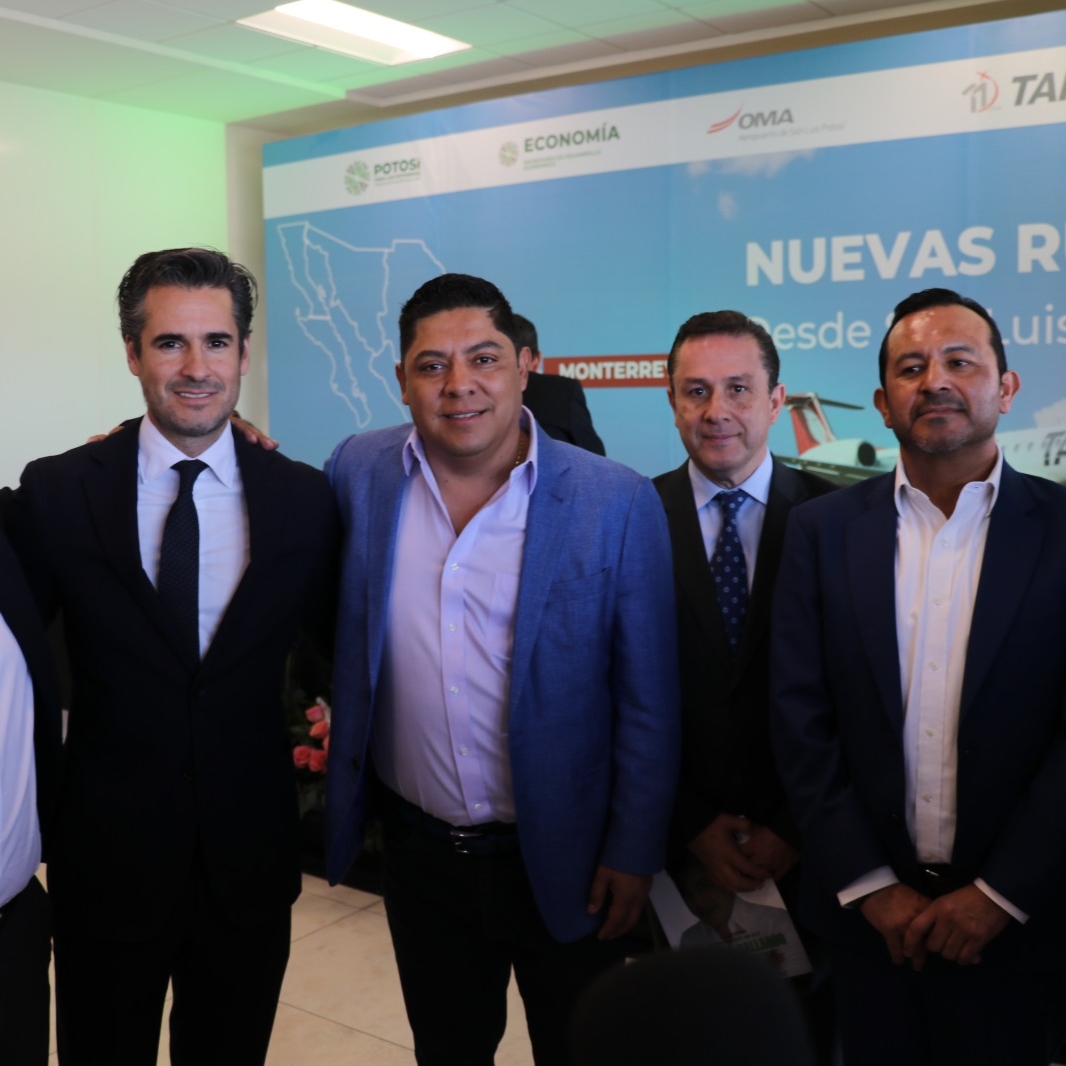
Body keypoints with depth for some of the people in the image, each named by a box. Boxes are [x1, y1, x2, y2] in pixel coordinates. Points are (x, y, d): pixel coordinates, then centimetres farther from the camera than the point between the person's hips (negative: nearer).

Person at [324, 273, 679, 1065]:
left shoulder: (617, 503, -14)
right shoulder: (359, 473, -5)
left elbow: (648, 701, -9)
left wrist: (634, 853, -7)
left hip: (563, 857, -2)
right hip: (419, 849, 3)